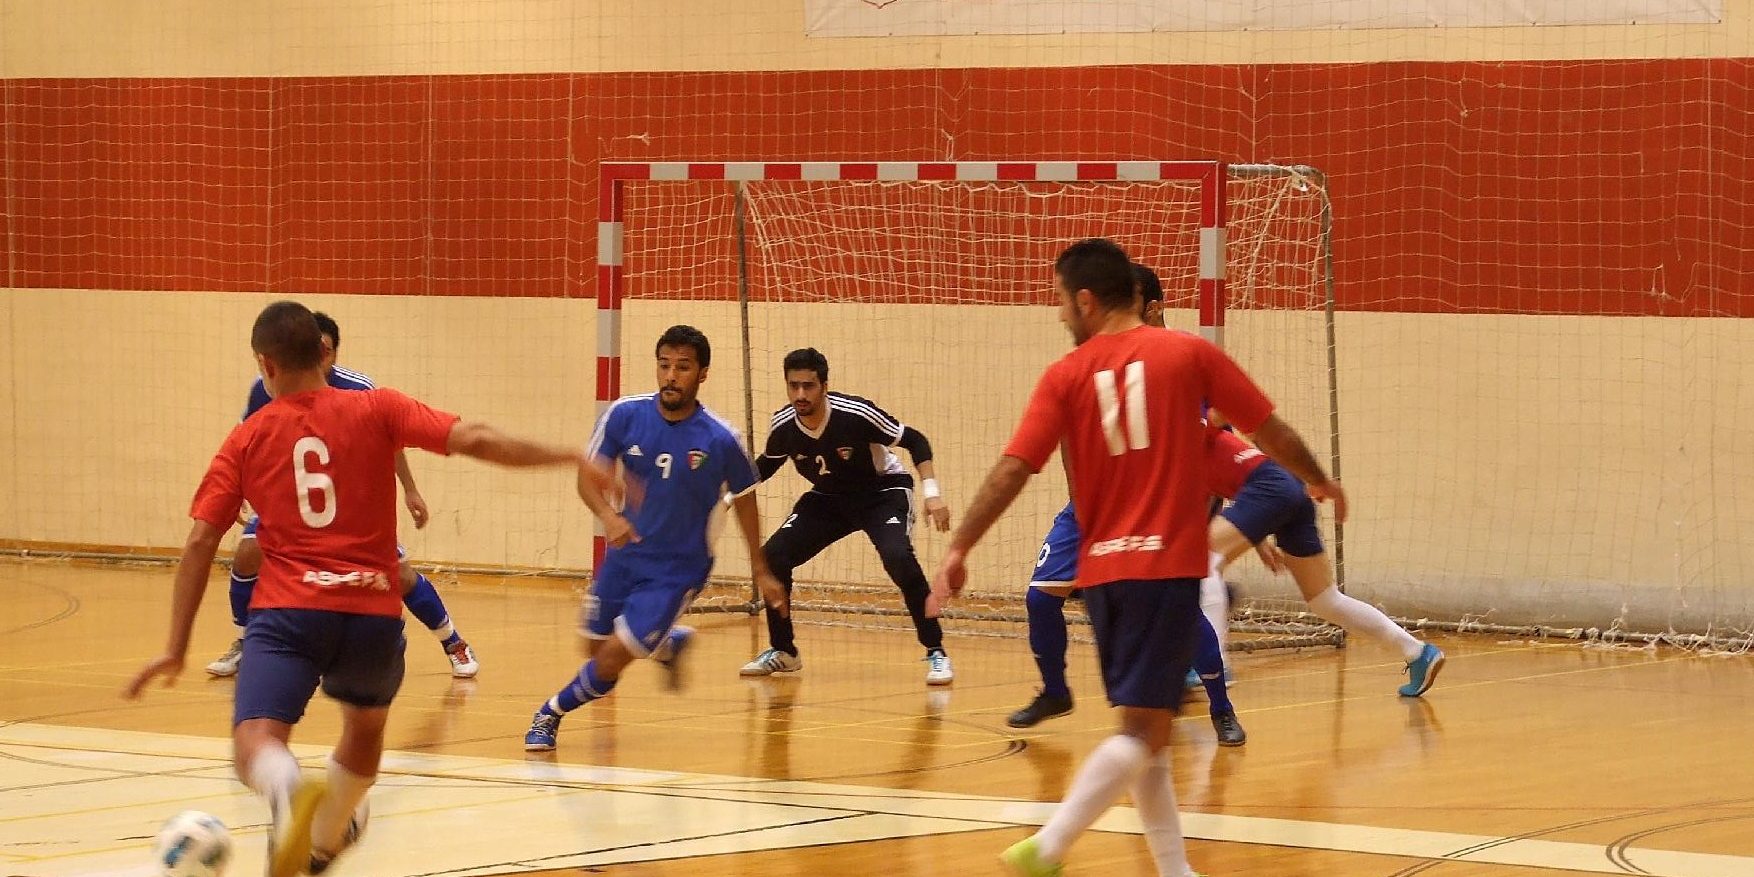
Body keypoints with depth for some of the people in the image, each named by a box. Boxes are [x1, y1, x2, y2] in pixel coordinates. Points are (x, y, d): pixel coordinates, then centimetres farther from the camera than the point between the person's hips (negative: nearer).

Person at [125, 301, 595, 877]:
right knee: (365, 726, 32)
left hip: (287, 613, -2)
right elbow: (473, 441, -5)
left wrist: (177, 649, 6)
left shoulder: (246, 440, 9)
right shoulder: (376, 410, 6)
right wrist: (565, 458, 2)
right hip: (373, 613, 2)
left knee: (255, 747, -16)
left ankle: (292, 795, -51)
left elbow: (200, 543, 4)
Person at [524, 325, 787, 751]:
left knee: (614, 656, -14)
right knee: (597, 648, 15)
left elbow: (744, 498, -1)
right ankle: (669, 643, 44)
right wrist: (608, 514, -28)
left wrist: (760, 571, 7)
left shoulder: (721, 440, -18)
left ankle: (551, 714, 11)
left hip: (679, 568, -4)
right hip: (626, 553, 4)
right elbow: (589, 476, -6)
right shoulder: (626, 415, -14)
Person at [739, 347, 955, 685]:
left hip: (883, 492, -5)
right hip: (829, 498, 5)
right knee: (772, 557, -9)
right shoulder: (783, 426, -15)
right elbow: (766, 466, 9)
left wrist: (931, 492, -29)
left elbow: (915, 441, -19)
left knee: (899, 559, -31)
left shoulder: (855, 414, -29)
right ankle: (782, 651, 12)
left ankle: (936, 653, -18)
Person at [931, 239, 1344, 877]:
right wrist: (1318, 481, 23)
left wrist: (960, 549, -1)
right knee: (1143, 728, -6)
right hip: (1169, 563, -3)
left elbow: (1012, 471, -6)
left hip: (1103, 568, 4)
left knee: (1145, 728, 15)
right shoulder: (1189, 354, -1)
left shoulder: (1065, 376, 2)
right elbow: (1269, 432, 5)